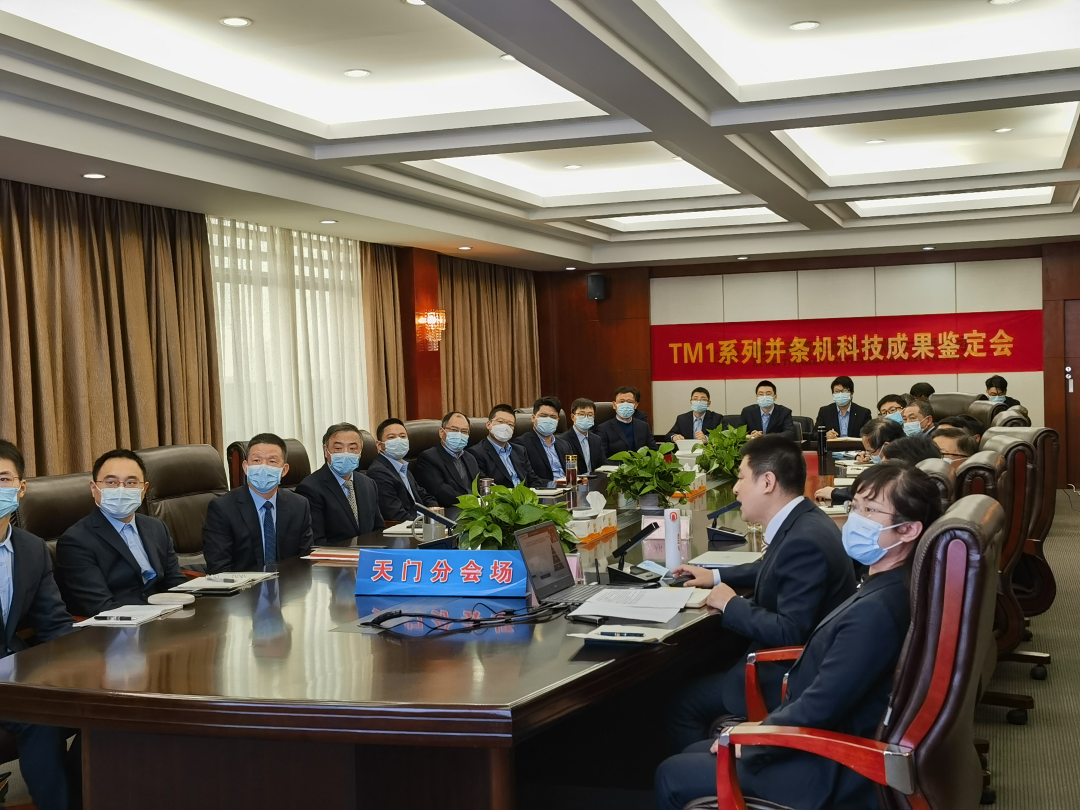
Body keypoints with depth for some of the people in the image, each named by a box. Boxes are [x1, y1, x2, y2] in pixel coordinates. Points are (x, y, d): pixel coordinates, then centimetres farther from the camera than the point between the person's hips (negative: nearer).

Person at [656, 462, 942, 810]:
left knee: (672, 776, 2)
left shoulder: (876, 610, -29)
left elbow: (818, 710, -26)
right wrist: (762, 727, 7)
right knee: (693, 754, 20)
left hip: (830, 773, -9)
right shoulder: (888, 587, 3)